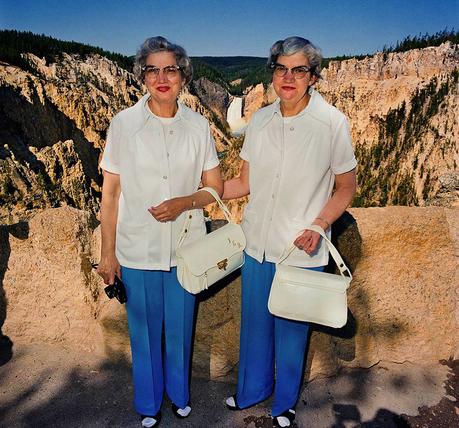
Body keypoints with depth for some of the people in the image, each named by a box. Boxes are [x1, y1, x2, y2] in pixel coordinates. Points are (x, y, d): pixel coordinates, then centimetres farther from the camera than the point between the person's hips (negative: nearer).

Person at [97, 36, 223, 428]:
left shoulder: (198, 126, -2)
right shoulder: (124, 124, -6)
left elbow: (215, 187, 4)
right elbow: (110, 193, -3)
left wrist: (184, 203, -16)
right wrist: (107, 253, -2)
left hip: (186, 248, 1)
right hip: (137, 250, -1)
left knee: (180, 327, 17)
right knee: (145, 329, 15)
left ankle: (178, 393, 45)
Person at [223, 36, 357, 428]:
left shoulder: (332, 123, -12)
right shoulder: (260, 120, 0)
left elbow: (346, 189, -4)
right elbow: (245, 182, 7)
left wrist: (318, 226, -19)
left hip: (302, 250, -3)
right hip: (258, 244, 4)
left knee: (292, 329, 15)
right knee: (255, 323, 20)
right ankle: (253, 388, 49)